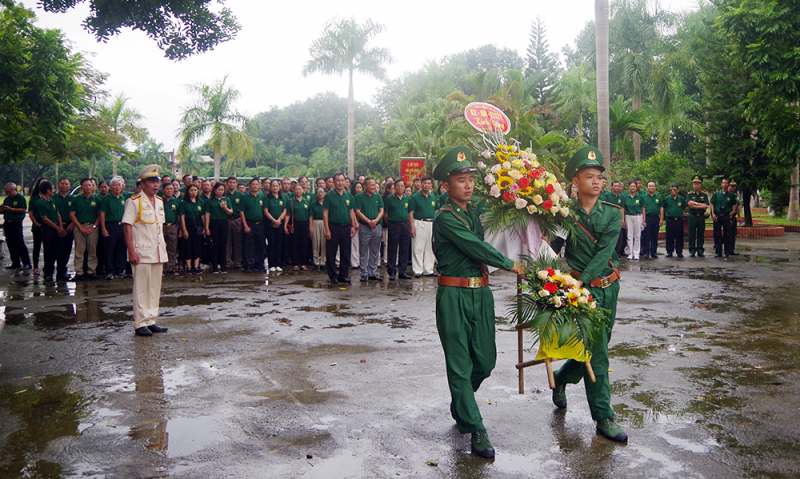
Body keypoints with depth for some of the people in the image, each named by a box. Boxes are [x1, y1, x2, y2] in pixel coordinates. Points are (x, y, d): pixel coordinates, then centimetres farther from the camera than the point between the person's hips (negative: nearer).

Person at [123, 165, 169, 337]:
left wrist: (163, 248, 15)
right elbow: (127, 227, -10)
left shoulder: (159, 202, 14)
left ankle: (151, 321, 17)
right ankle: (140, 323, 2)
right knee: (141, 288, -4)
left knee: (155, 287, 9)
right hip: (141, 252, -7)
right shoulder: (134, 202, -6)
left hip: (158, 252, 7)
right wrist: (131, 251, -16)